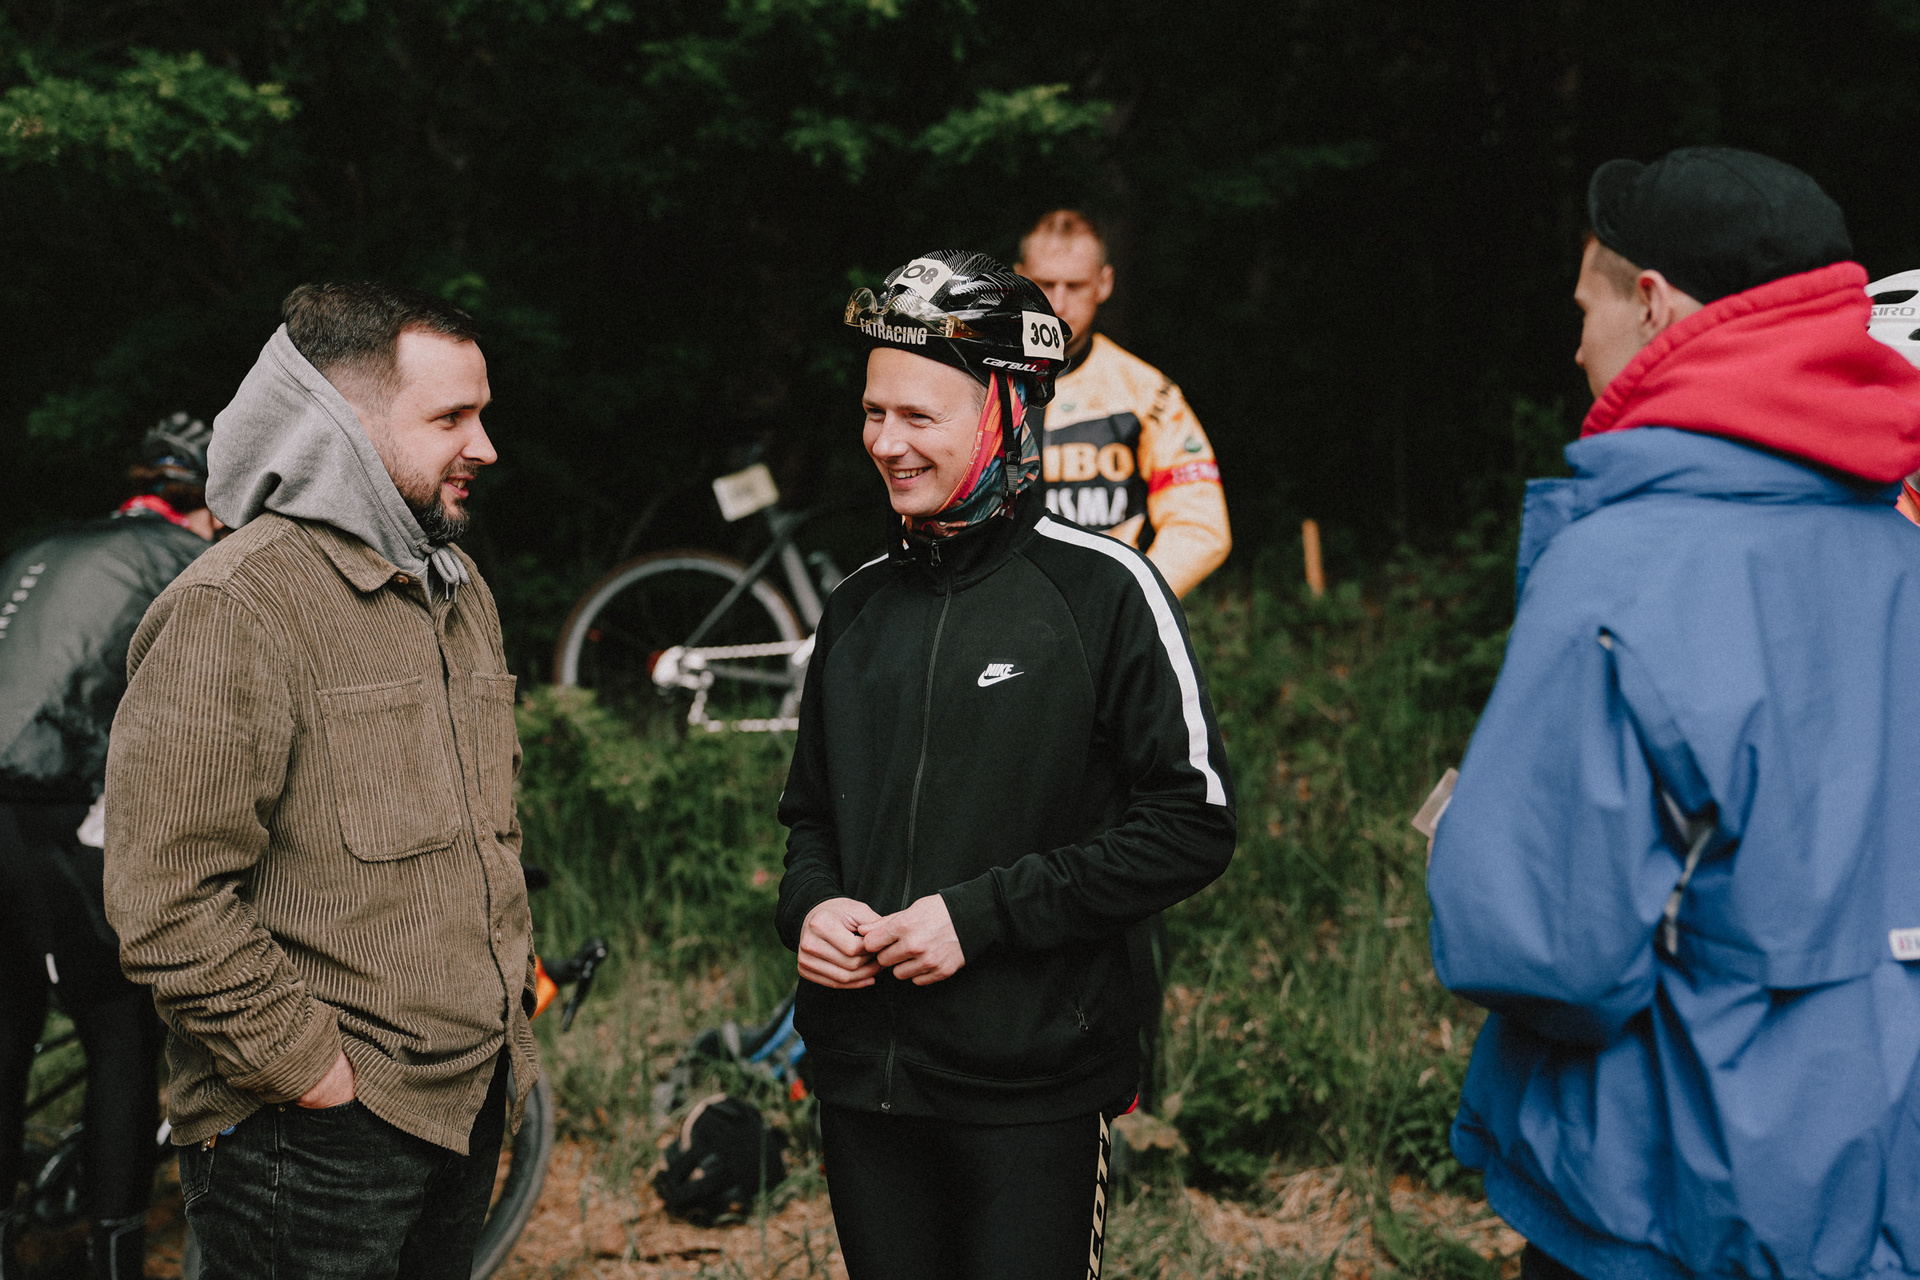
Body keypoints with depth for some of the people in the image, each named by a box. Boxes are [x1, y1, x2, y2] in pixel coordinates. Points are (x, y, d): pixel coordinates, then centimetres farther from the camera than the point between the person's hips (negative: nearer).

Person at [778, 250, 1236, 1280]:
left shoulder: (1102, 589, -9)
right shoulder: (858, 607, 10)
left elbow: (1192, 825, -12)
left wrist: (981, 913, -17)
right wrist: (811, 905, -3)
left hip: (1036, 1089, -5)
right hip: (860, 1079, 5)